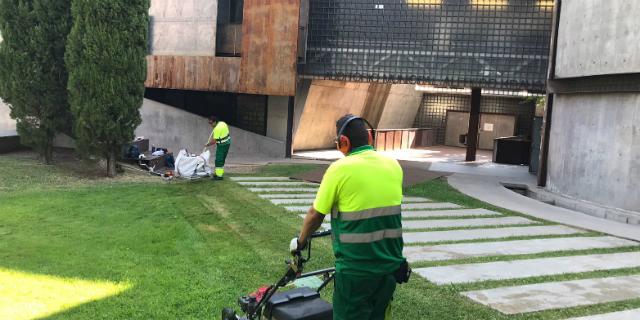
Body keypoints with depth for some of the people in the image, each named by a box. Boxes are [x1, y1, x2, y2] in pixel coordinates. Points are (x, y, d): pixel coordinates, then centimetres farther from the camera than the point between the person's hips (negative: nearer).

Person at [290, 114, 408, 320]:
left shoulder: (340, 169, -13)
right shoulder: (394, 166, 2)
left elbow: (315, 215, -5)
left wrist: (300, 241, 14)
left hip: (355, 269, -5)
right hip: (391, 265, 5)